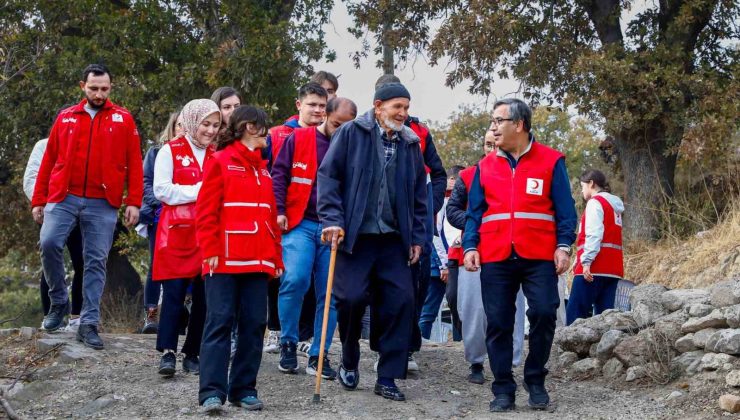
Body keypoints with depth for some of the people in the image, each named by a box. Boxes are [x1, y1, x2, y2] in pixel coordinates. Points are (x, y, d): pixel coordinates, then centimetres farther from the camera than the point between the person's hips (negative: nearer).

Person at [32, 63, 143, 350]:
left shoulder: (123, 119, 6)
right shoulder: (65, 118, 11)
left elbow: (134, 163, 3)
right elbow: (49, 161, 12)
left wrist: (133, 202, -5)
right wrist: (38, 200, 9)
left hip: (102, 204, -1)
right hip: (64, 198, 1)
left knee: (96, 261, 0)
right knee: (49, 243, -17)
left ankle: (89, 323, 6)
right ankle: (59, 302, 6)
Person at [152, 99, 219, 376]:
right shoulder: (171, 150, 3)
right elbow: (162, 190, -7)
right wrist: (199, 190, -10)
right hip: (177, 232, -4)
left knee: (204, 295, 3)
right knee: (174, 292, -8)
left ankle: (193, 354, 11)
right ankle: (168, 352, -5)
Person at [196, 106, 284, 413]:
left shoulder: (262, 169, 18)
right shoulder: (221, 162, -1)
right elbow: (206, 212, -6)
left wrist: (276, 257, 13)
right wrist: (210, 252, -13)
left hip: (258, 261, 6)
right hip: (225, 260, -6)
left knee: (254, 324, 5)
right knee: (220, 321, -7)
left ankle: (244, 388, 12)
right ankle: (212, 391, -8)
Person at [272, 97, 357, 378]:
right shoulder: (299, 139, 4)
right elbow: (279, 175, 6)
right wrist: (279, 211, -4)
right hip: (300, 225, -2)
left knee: (330, 294, 2)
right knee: (295, 280, -19)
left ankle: (318, 356, 12)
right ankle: (288, 345, 0)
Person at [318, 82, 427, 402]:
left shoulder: (410, 144, 12)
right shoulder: (351, 133, 0)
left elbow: (419, 194, 16)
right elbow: (328, 176, -5)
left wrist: (417, 237, 12)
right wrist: (332, 219, -14)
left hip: (394, 238, 4)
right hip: (354, 235, -4)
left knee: (401, 300, -4)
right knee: (352, 297, -11)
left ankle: (387, 377, 6)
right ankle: (349, 360, 18)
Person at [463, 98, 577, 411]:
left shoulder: (551, 161, 5)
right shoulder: (485, 167, 14)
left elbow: (565, 210, 4)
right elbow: (474, 214, 15)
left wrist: (563, 246, -7)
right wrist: (470, 247, 1)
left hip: (539, 257, -2)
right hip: (495, 259, 3)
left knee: (543, 314, -12)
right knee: (498, 324, 1)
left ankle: (535, 381, 8)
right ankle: (503, 390, 10)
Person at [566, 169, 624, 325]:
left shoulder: (595, 202, -4)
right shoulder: (613, 205, 22)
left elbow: (594, 235, -16)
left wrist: (586, 261, -20)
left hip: (595, 268, -9)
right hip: (613, 269, 9)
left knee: (575, 312, -8)